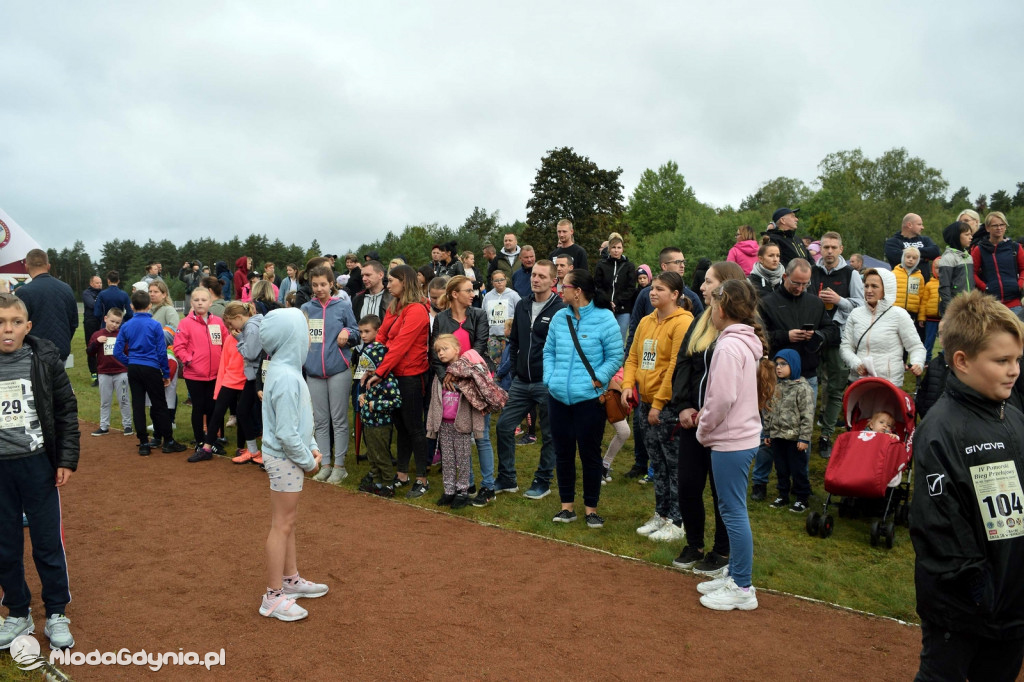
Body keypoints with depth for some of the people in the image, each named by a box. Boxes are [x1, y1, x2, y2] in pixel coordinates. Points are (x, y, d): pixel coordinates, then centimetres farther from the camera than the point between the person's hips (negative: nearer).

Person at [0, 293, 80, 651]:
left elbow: (66, 410, -1)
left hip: (38, 463, -2)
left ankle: (56, 614, 23)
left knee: (48, 543, 7)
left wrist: (67, 459, -5)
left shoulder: (44, 358, -7)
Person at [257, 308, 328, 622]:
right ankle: (273, 597, 14)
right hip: (284, 458, -10)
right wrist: (308, 460, -12)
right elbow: (286, 432, -25)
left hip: (286, 456, 10)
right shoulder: (287, 377, -26)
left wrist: (312, 448, 8)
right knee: (282, 525, 2)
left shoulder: (285, 369, 4)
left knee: (287, 522, 20)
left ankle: (291, 579, 35)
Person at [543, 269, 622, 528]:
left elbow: (615, 356, -6)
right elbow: (549, 351, 15)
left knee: (590, 453, 6)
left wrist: (598, 379, -14)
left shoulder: (604, 318, -8)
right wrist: (549, 378, 2)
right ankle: (567, 506, 26)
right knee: (563, 452, 12)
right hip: (558, 397, 5)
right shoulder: (559, 318, 7)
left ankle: (591, 508, 21)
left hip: (589, 398, -5)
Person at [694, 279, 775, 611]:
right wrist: (707, 414, 9)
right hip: (742, 435, 10)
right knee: (732, 509, 18)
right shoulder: (747, 342, 10)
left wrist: (704, 429, -8)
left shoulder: (729, 346, -19)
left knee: (733, 511, 0)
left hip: (731, 441, -10)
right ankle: (734, 574, 29)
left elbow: (723, 398, -22)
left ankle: (742, 589, 11)